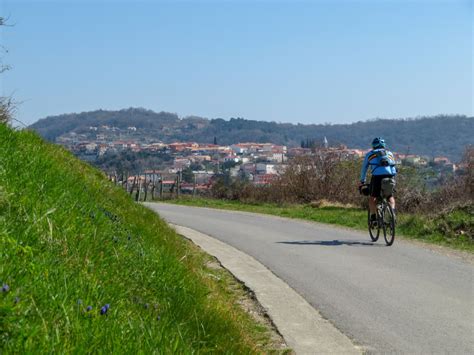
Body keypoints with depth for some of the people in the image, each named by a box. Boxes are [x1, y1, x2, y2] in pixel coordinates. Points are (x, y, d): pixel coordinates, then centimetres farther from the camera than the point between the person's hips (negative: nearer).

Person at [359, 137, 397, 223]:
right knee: (390, 196, 22)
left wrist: (362, 182, 44)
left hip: (377, 176, -2)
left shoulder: (370, 154, 24)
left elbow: (364, 169, 32)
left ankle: (373, 217, 4)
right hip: (390, 175, 2)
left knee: (372, 197, 14)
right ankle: (392, 212, 1)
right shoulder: (390, 153, 29)